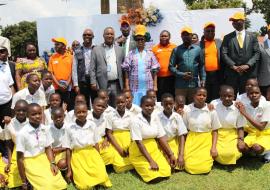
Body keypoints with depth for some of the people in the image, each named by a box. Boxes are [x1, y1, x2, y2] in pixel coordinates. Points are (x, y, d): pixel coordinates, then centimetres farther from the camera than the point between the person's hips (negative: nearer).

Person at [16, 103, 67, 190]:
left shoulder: (44, 129, -5)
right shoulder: (22, 133, -17)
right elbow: (20, 158, -10)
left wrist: (52, 163, -9)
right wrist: (24, 181, -5)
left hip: (44, 159, 4)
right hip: (30, 162, -4)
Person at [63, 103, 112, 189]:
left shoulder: (92, 125, -1)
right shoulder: (70, 128, -6)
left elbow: (96, 144, 7)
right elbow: (68, 149, -1)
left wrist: (98, 160, 6)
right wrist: (69, 170, 1)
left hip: (92, 154, 2)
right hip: (78, 157, -2)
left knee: (102, 177, -21)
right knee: (85, 185, -19)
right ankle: (78, 173, 8)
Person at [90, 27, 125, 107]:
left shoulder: (119, 49, 12)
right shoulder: (96, 50, 4)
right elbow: (92, 68, 1)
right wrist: (93, 82, -7)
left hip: (117, 84, 2)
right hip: (102, 85, -2)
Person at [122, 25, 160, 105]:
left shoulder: (150, 53, 7)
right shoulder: (131, 54, 4)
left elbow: (154, 71, 6)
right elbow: (126, 71, 2)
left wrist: (155, 86, 1)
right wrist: (127, 86, -3)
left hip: (148, 87, 1)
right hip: (134, 87, -1)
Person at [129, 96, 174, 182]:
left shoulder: (155, 119, 1)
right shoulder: (136, 120, -17)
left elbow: (161, 138, 4)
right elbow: (139, 143, -19)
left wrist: (171, 154, 0)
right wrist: (151, 161, -21)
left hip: (154, 150, 5)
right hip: (139, 152, -5)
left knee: (166, 172, -9)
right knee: (154, 175, -18)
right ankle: (140, 167, 10)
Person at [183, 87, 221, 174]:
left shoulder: (211, 111, -4)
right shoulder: (188, 110, -4)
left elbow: (215, 131, 3)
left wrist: (214, 147, -6)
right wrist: (183, 148, -3)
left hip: (206, 141, 0)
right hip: (192, 140, 0)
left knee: (205, 168, -15)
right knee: (189, 166, -14)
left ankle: (209, 158, 17)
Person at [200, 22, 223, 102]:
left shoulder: (219, 42, 8)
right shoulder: (199, 44, 3)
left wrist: (223, 74, 3)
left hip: (217, 74, 1)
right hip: (205, 75, -1)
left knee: (217, 98, 5)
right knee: (206, 98, 5)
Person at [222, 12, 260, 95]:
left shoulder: (252, 37, 10)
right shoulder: (227, 37, 8)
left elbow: (257, 53, 3)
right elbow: (224, 54, 0)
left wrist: (247, 65, -11)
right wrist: (233, 66, -11)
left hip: (249, 73, 1)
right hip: (231, 73, 0)